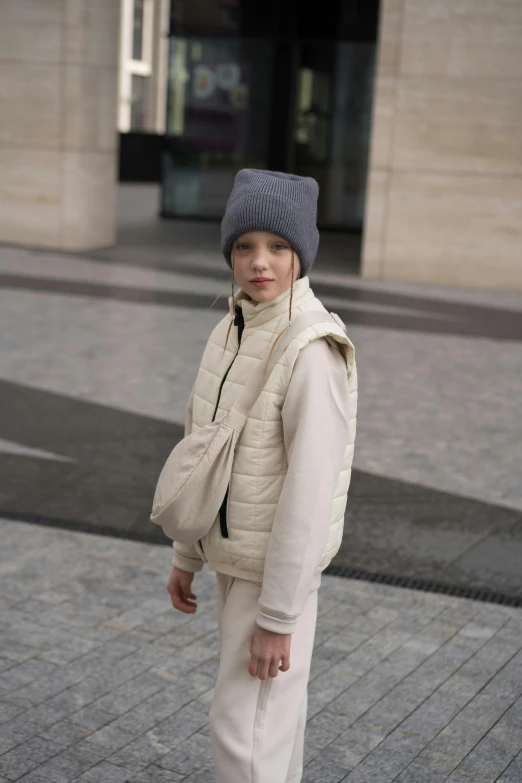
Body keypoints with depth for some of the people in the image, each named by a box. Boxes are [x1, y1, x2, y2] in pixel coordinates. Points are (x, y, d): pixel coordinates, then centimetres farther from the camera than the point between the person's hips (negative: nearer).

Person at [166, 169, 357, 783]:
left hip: (279, 566, -7)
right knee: (268, 707, 21)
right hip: (232, 555, 8)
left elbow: (311, 488, -24)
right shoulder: (233, 330, 2)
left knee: (240, 723, 0)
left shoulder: (312, 351, -23)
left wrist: (278, 615, -20)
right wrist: (188, 555, 15)